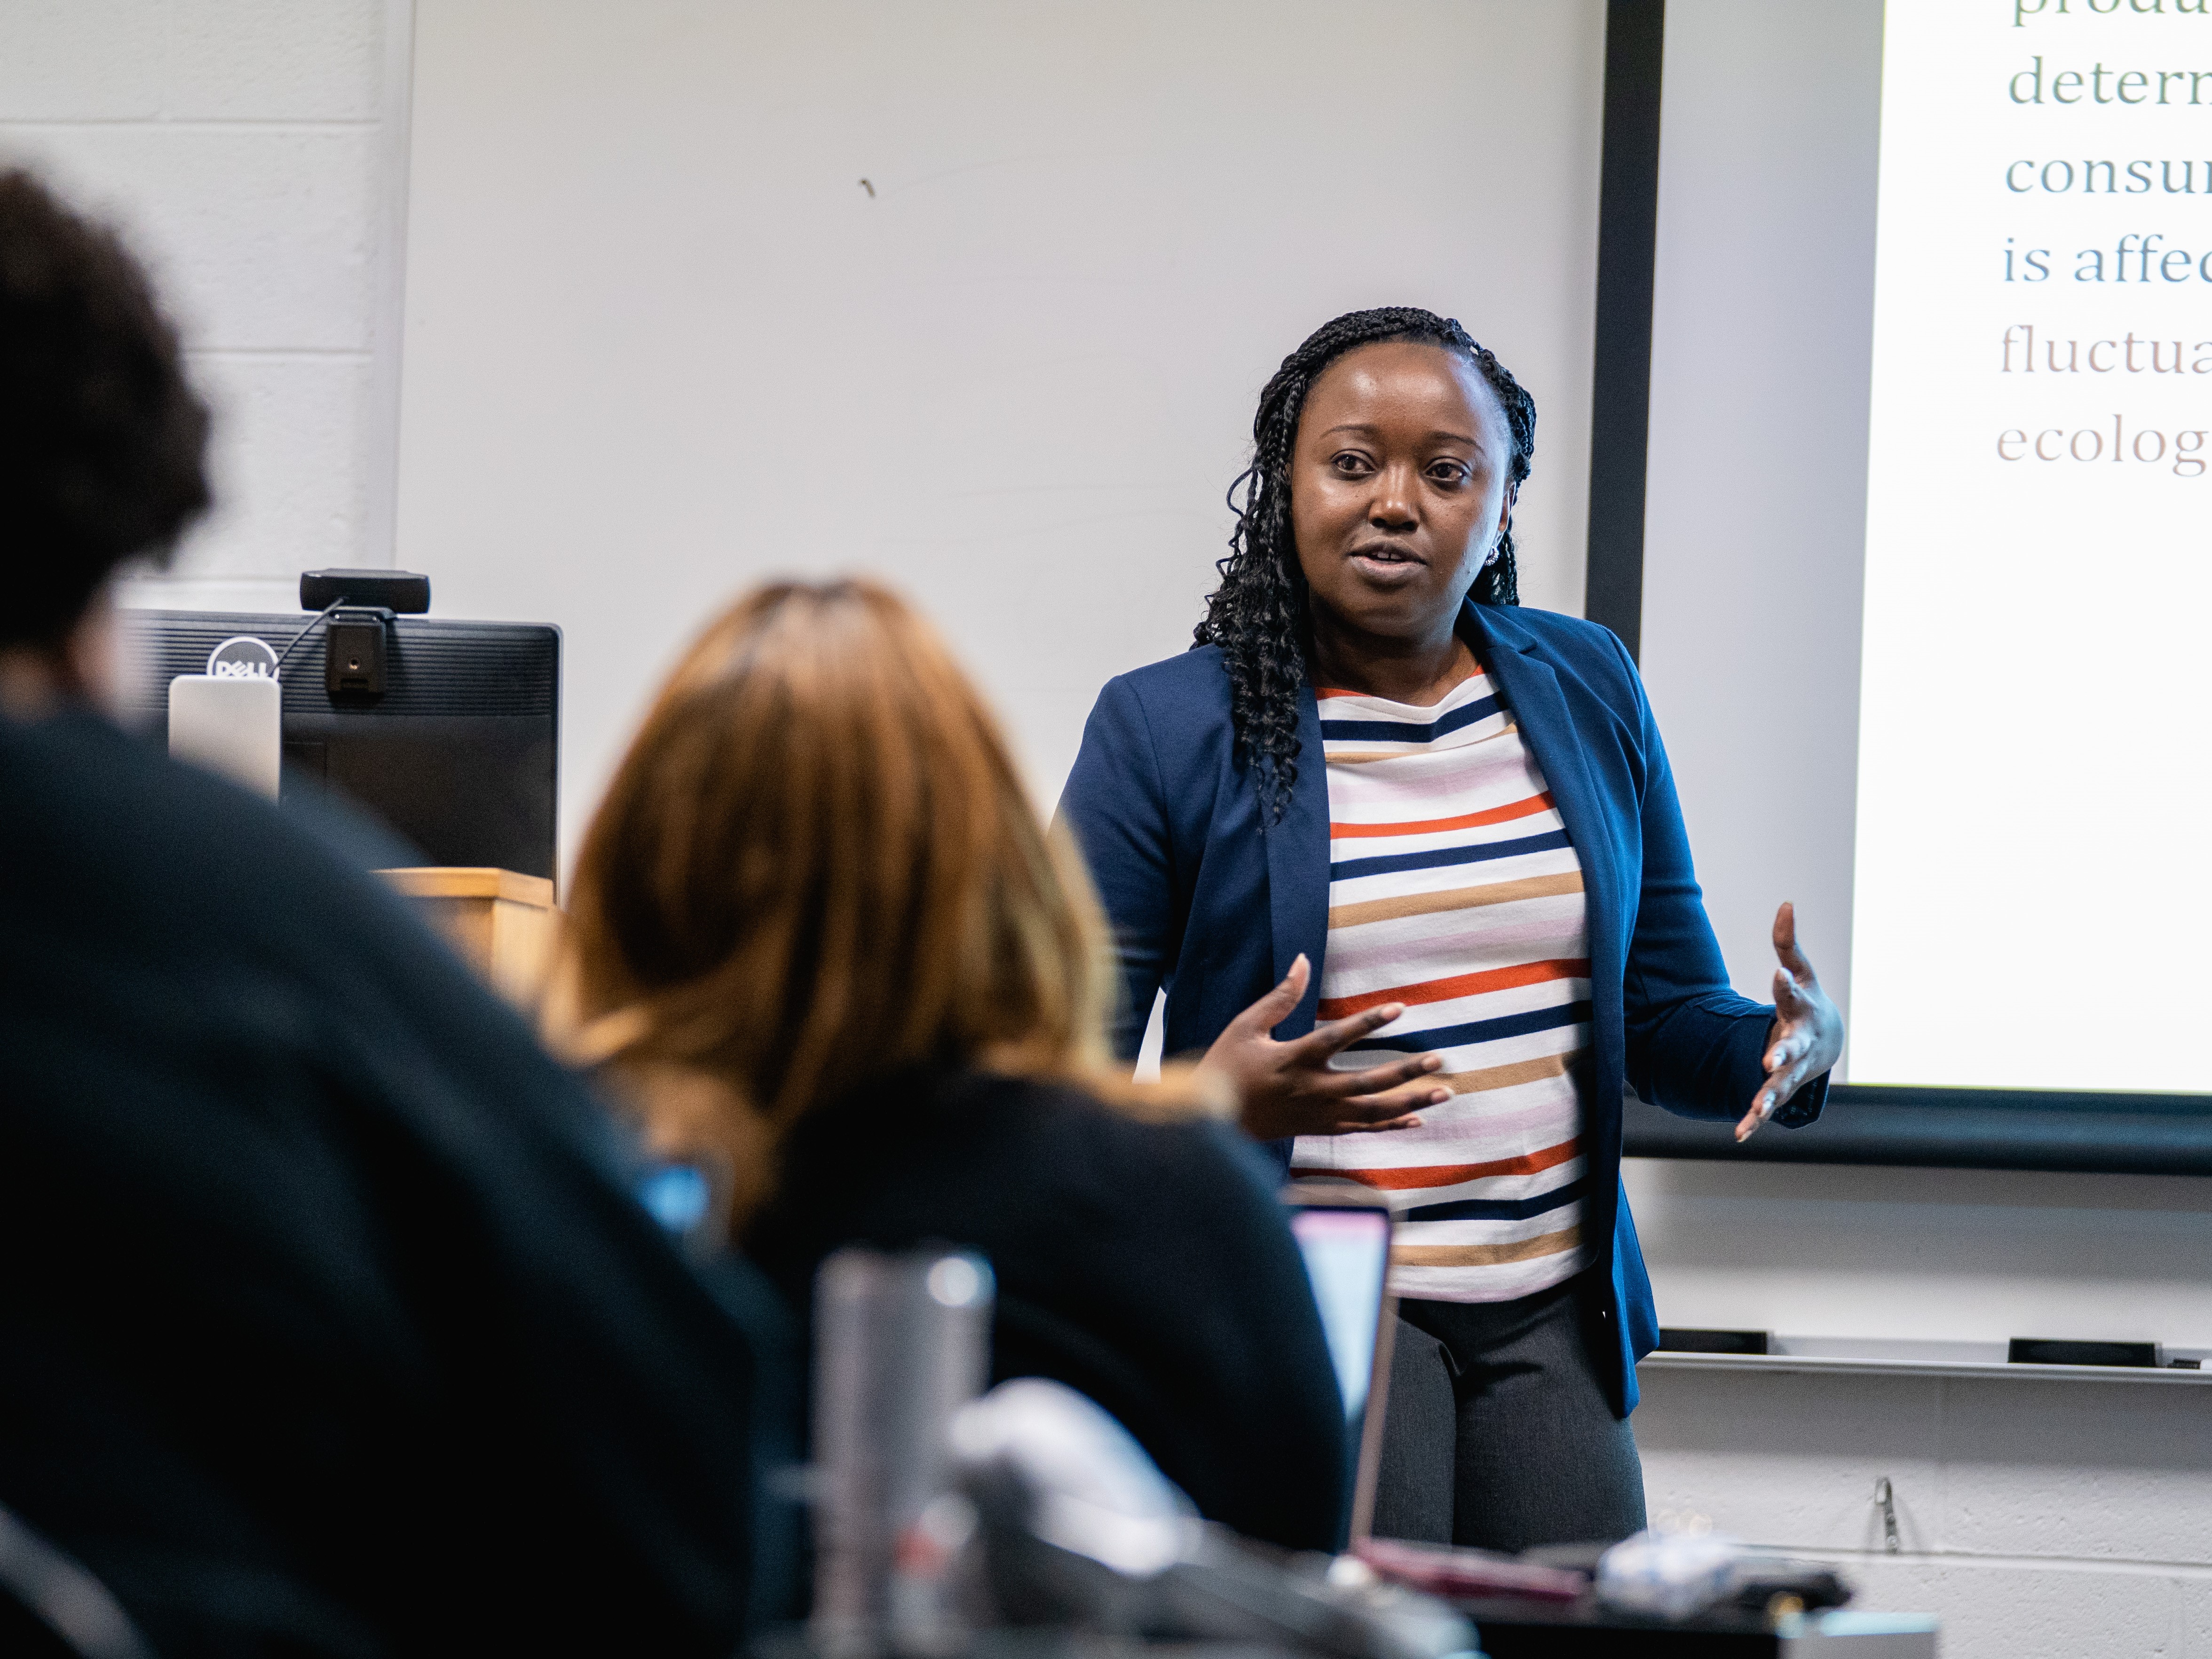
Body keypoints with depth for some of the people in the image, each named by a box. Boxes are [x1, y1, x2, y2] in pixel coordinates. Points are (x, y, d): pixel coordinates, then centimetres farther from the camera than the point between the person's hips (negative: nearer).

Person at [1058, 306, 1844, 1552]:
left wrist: (1793, 1044, -7)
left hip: (1554, 1314, 4)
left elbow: (1668, 1016, 14)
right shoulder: (1167, 732, -2)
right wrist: (1214, 1107, -24)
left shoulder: (1587, 691, 10)